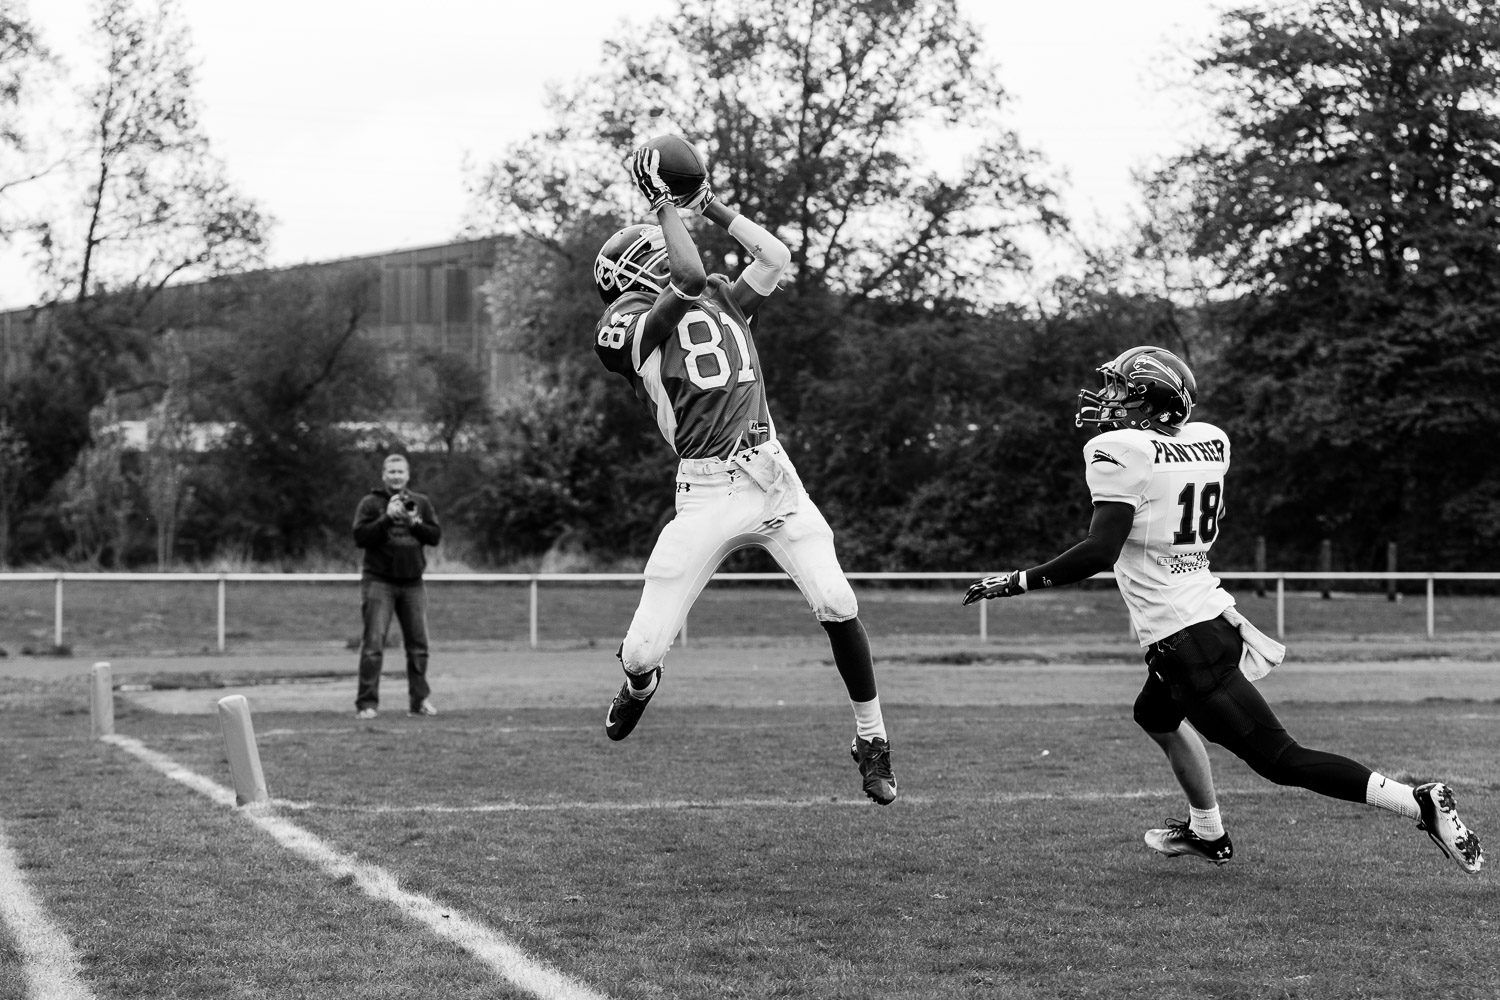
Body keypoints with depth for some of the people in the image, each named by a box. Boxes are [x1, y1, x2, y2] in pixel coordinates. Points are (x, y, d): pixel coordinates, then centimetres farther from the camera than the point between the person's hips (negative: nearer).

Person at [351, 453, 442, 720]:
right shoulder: (370, 503, -1)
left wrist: (414, 523, -12)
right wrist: (388, 517, -19)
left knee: (418, 645, 7)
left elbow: (436, 536, 4)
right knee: (373, 644, -9)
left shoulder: (421, 503, 11)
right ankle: (366, 703, -8)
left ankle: (420, 700, 17)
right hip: (379, 581, -4)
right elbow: (360, 536, -11)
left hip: (413, 583, 4)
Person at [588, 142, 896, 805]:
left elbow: (775, 255, 18)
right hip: (707, 494, -4)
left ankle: (871, 740, 8)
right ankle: (639, 680, 36)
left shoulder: (722, 300, 22)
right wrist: (665, 204, -3)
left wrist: (709, 205, 21)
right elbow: (691, 279, -15)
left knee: (837, 606, -10)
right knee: (645, 647, -4)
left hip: (772, 473, 5)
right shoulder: (624, 325, -1)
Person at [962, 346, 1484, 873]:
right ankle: (1207, 831, 40)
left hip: (1185, 640, -9)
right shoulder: (1209, 441, 7)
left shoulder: (1120, 452, -13)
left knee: (1279, 759, -6)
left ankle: (1420, 801, -13)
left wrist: (1019, 582, -12)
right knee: (1156, 714, 32)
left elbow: (1100, 551, -22)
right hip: (1215, 614, 9)